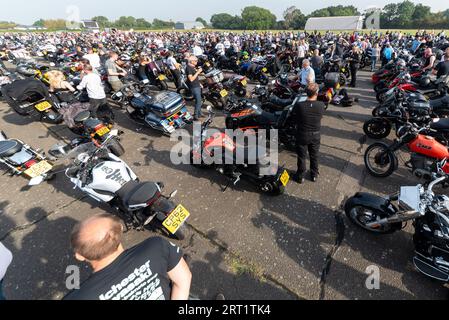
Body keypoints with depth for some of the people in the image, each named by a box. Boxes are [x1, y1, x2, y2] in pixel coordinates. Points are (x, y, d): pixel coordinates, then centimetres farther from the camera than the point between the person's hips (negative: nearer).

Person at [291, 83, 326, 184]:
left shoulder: (299, 106, -23)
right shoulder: (321, 105, -17)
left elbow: (294, 117, -7)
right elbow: (321, 116, 1)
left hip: (302, 135, -2)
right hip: (316, 135, 2)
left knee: (302, 157, 15)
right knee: (314, 156, 21)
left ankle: (300, 176, 30)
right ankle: (314, 175, 39)